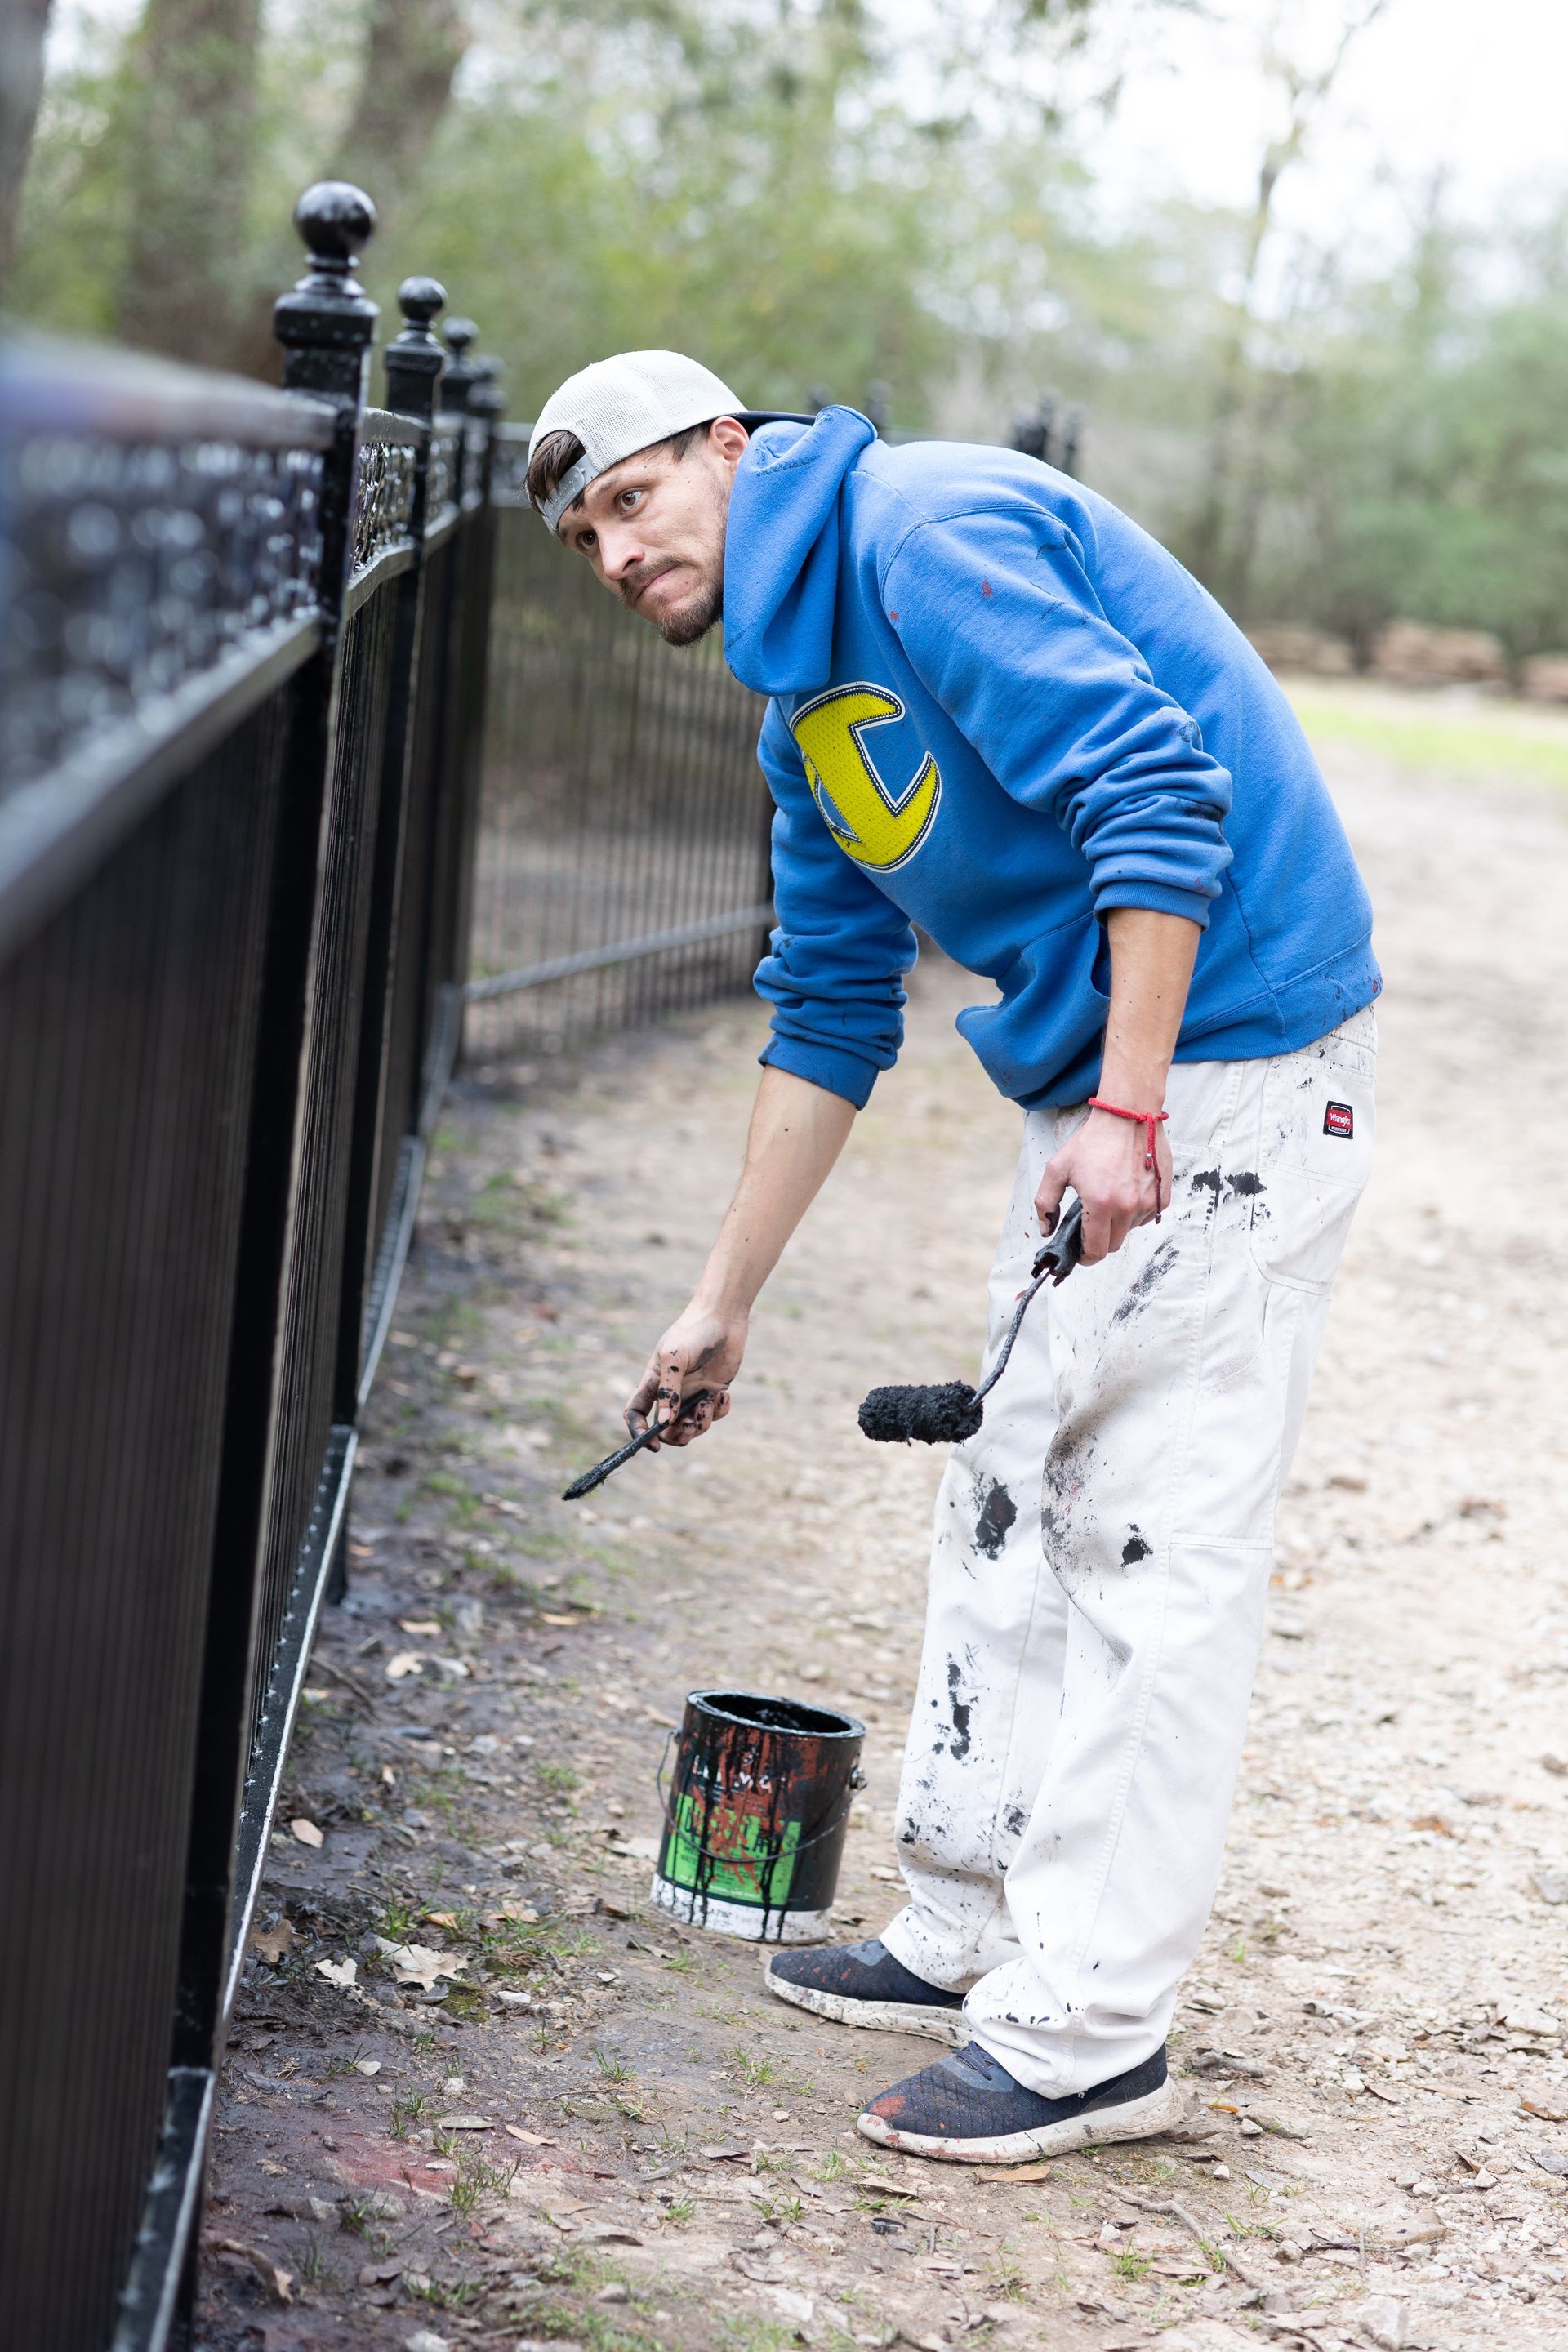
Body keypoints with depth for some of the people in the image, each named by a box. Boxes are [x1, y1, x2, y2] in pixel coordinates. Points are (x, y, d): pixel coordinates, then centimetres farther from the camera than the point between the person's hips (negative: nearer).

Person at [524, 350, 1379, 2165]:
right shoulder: (803, 711, 17)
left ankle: (1090, 2032, 0)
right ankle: (972, 1932, 27)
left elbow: (1158, 790, -22)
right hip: (1097, 1080, 10)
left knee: (1155, 1539, -7)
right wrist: (722, 1307, 23)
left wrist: (1129, 1113, -25)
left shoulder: (926, 533, -12)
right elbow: (828, 1024, 22)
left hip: (1229, 1059, -10)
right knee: (1008, 1502, 15)